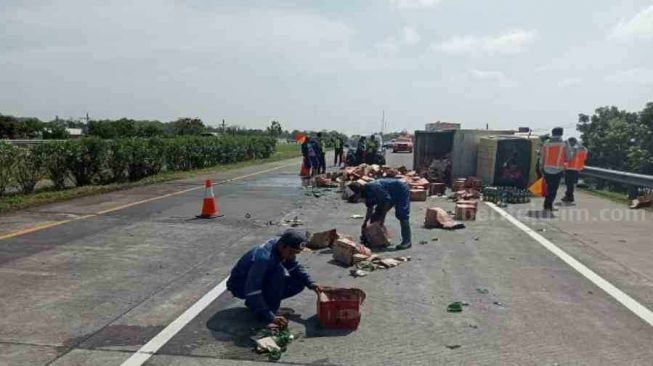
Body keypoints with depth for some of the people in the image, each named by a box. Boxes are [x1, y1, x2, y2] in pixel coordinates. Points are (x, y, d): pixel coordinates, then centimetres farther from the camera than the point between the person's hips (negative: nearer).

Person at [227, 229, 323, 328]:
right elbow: (252, 291, -39)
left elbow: (296, 267, 5)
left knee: (299, 283, -2)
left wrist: (310, 284, -12)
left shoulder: (283, 249, -11)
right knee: (279, 272, -32)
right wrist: (270, 318, -41)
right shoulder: (263, 257, -36)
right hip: (240, 286, -9)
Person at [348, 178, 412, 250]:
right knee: (377, 214, 7)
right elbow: (370, 208, 6)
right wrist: (365, 223, 5)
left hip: (401, 190, -10)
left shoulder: (373, 188, -34)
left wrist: (383, 216, -27)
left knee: (401, 215, -17)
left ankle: (407, 241, -12)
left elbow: (387, 200, -31)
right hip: (391, 195, 10)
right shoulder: (366, 193, -5)